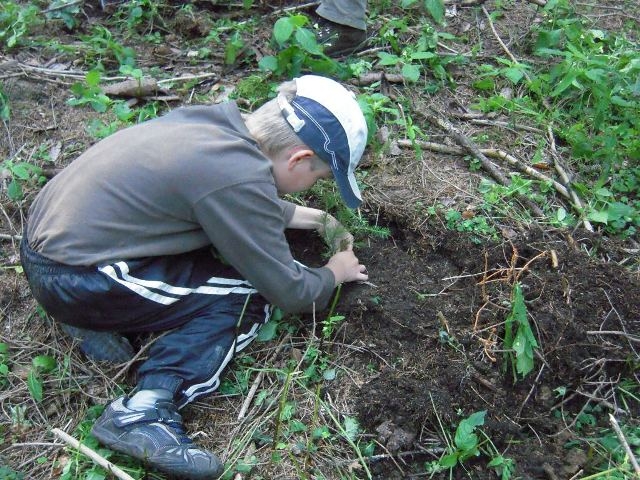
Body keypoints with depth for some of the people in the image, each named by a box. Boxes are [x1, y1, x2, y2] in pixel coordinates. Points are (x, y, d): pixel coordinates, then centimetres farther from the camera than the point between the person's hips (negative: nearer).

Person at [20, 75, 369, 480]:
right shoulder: (239, 176, -22)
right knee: (253, 291, -4)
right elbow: (290, 293, -10)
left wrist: (316, 218, 27)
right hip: (75, 283, -9)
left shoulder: (222, 122, 2)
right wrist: (336, 272, 9)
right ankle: (146, 410, -15)